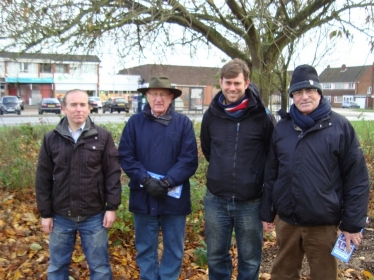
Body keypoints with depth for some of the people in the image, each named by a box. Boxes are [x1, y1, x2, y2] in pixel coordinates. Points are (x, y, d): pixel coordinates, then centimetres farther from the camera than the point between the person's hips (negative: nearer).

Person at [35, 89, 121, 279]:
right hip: (60, 216, 2)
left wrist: (112, 207, -6)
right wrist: (45, 213, 2)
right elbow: (43, 179, 2)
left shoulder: (102, 137, -5)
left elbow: (113, 174, -4)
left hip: (94, 216, -1)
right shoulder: (51, 139, 0)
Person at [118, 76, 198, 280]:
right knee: (145, 248, 15)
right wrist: (146, 180, -16)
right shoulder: (135, 122, 1)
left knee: (174, 249, 13)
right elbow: (125, 157, -3)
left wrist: (167, 182, -18)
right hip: (143, 197, 1)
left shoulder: (183, 123, -2)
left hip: (174, 198, 0)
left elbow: (189, 159, -7)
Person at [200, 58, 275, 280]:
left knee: (250, 259, 14)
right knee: (216, 256, 16)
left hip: (250, 202, -2)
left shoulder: (263, 116, -9)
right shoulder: (211, 114, 0)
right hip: (216, 200, 3)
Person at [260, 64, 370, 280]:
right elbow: (271, 173, 6)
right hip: (286, 221, 3)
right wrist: (267, 212, 8)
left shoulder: (340, 126, -8)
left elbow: (357, 179, -7)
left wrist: (353, 223, -7)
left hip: (324, 224, -3)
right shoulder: (282, 127, 1)